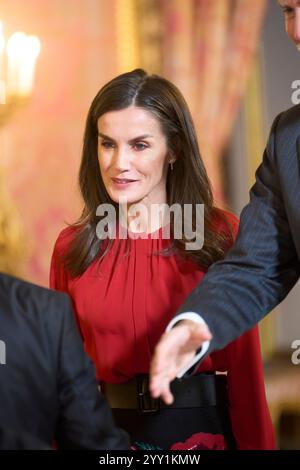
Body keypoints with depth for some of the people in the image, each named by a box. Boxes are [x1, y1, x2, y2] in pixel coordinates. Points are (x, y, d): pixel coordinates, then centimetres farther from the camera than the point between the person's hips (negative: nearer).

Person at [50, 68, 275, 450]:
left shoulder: (221, 236, -8)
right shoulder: (71, 248, -2)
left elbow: (243, 365, -7)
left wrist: (256, 444, -7)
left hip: (204, 430, -2)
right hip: (104, 432, 2)